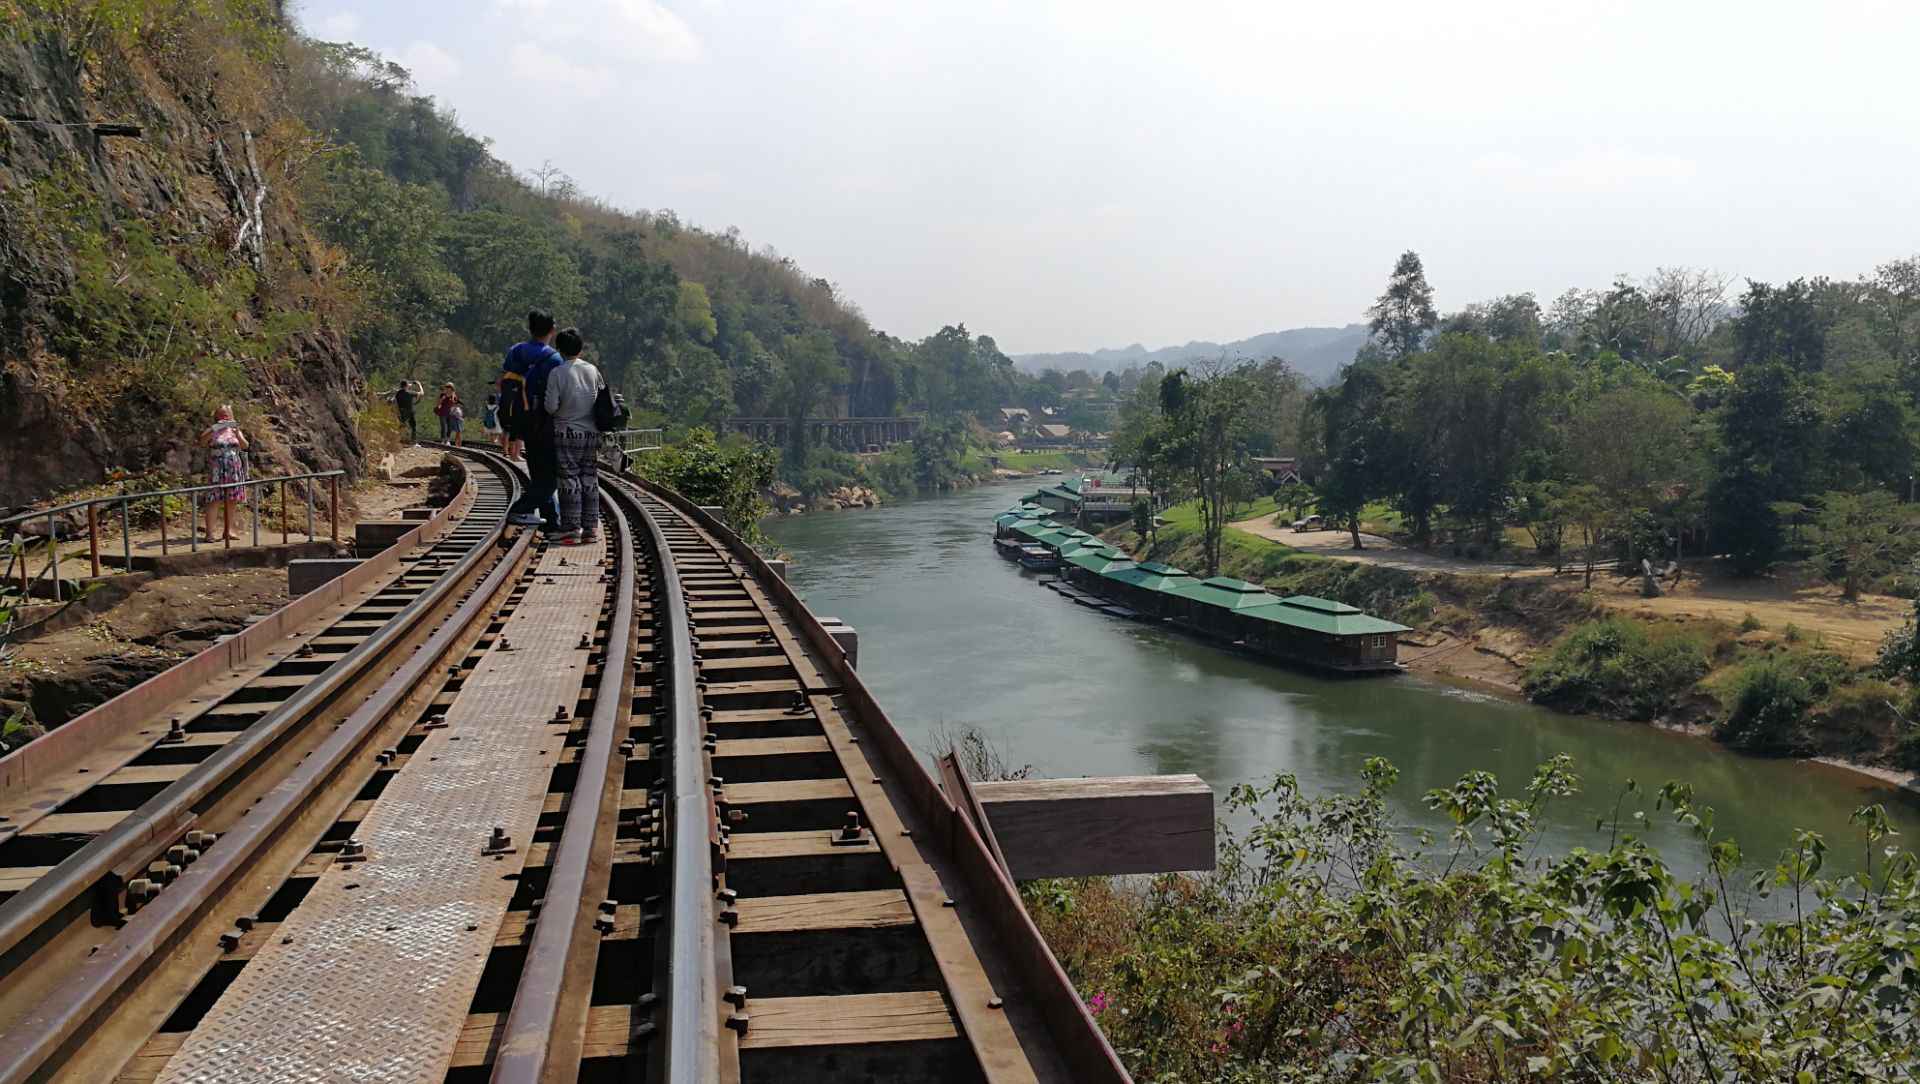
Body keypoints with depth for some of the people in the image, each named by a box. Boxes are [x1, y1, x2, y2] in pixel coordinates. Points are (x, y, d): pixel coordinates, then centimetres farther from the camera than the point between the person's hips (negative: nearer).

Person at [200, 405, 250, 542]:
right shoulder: (212, 430, 2)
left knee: (231, 501, 6)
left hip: (234, 470, 4)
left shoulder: (234, 430, 10)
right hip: (217, 470, -4)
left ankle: (227, 531, 14)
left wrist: (237, 431, -17)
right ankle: (209, 533, -12)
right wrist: (215, 428, -27)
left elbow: (245, 446, -2)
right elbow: (201, 440, -17)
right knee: (214, 501, -9)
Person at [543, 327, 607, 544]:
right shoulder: (592, 370, 3)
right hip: (592, 432, 4)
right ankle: (589, 528, 9)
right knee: (590, 479, 8)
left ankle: (572, 529, -2)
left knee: (570, 480, 0)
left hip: (567, 433, -4)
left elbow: (550, 406, -11)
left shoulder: (557, 373, -9)